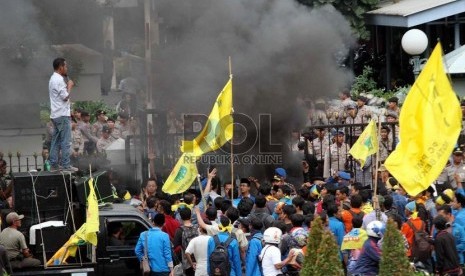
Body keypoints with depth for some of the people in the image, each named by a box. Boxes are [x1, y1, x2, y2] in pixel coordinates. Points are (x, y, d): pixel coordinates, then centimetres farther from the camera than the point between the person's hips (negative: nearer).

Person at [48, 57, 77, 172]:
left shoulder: (53, 79, 16)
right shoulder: (59, 80, -15)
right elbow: (65, 97, -17)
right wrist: (69, 86, -4)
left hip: (56, 115, 10)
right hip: (63, 115, -10)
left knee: (56, 141, 10)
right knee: (66, 141, -7)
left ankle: (53, 165, 11)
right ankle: (66, 165, -8)